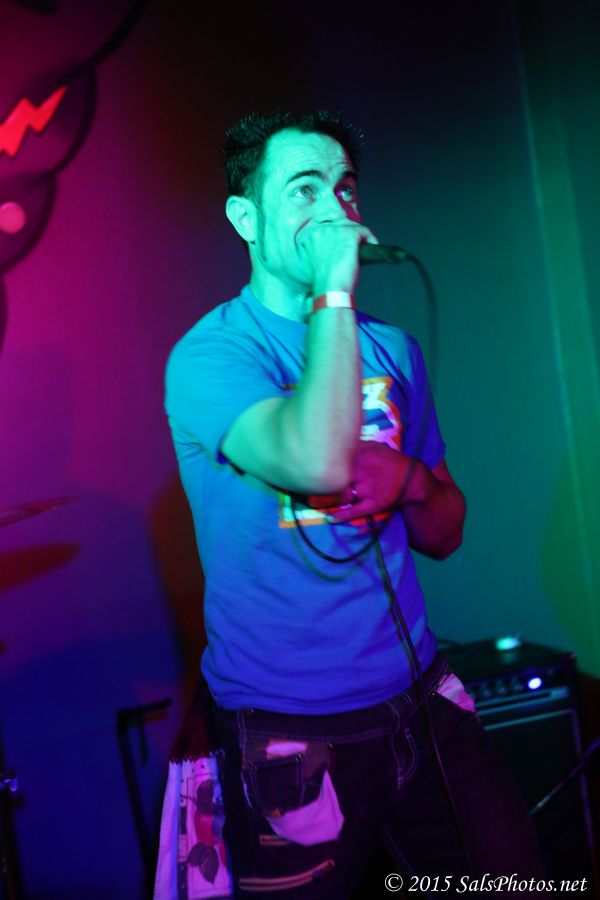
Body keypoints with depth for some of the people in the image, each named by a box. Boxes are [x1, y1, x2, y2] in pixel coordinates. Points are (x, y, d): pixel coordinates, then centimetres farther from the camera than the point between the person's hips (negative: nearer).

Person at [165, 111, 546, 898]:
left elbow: (444, 534, 13)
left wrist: (409, 479, -9)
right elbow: (318, 462, -32)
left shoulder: (390, 350, 7)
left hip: (416, 695, 6)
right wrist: (332, 291, -22)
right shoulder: (208, 355, -11)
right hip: (290, 734, -5)